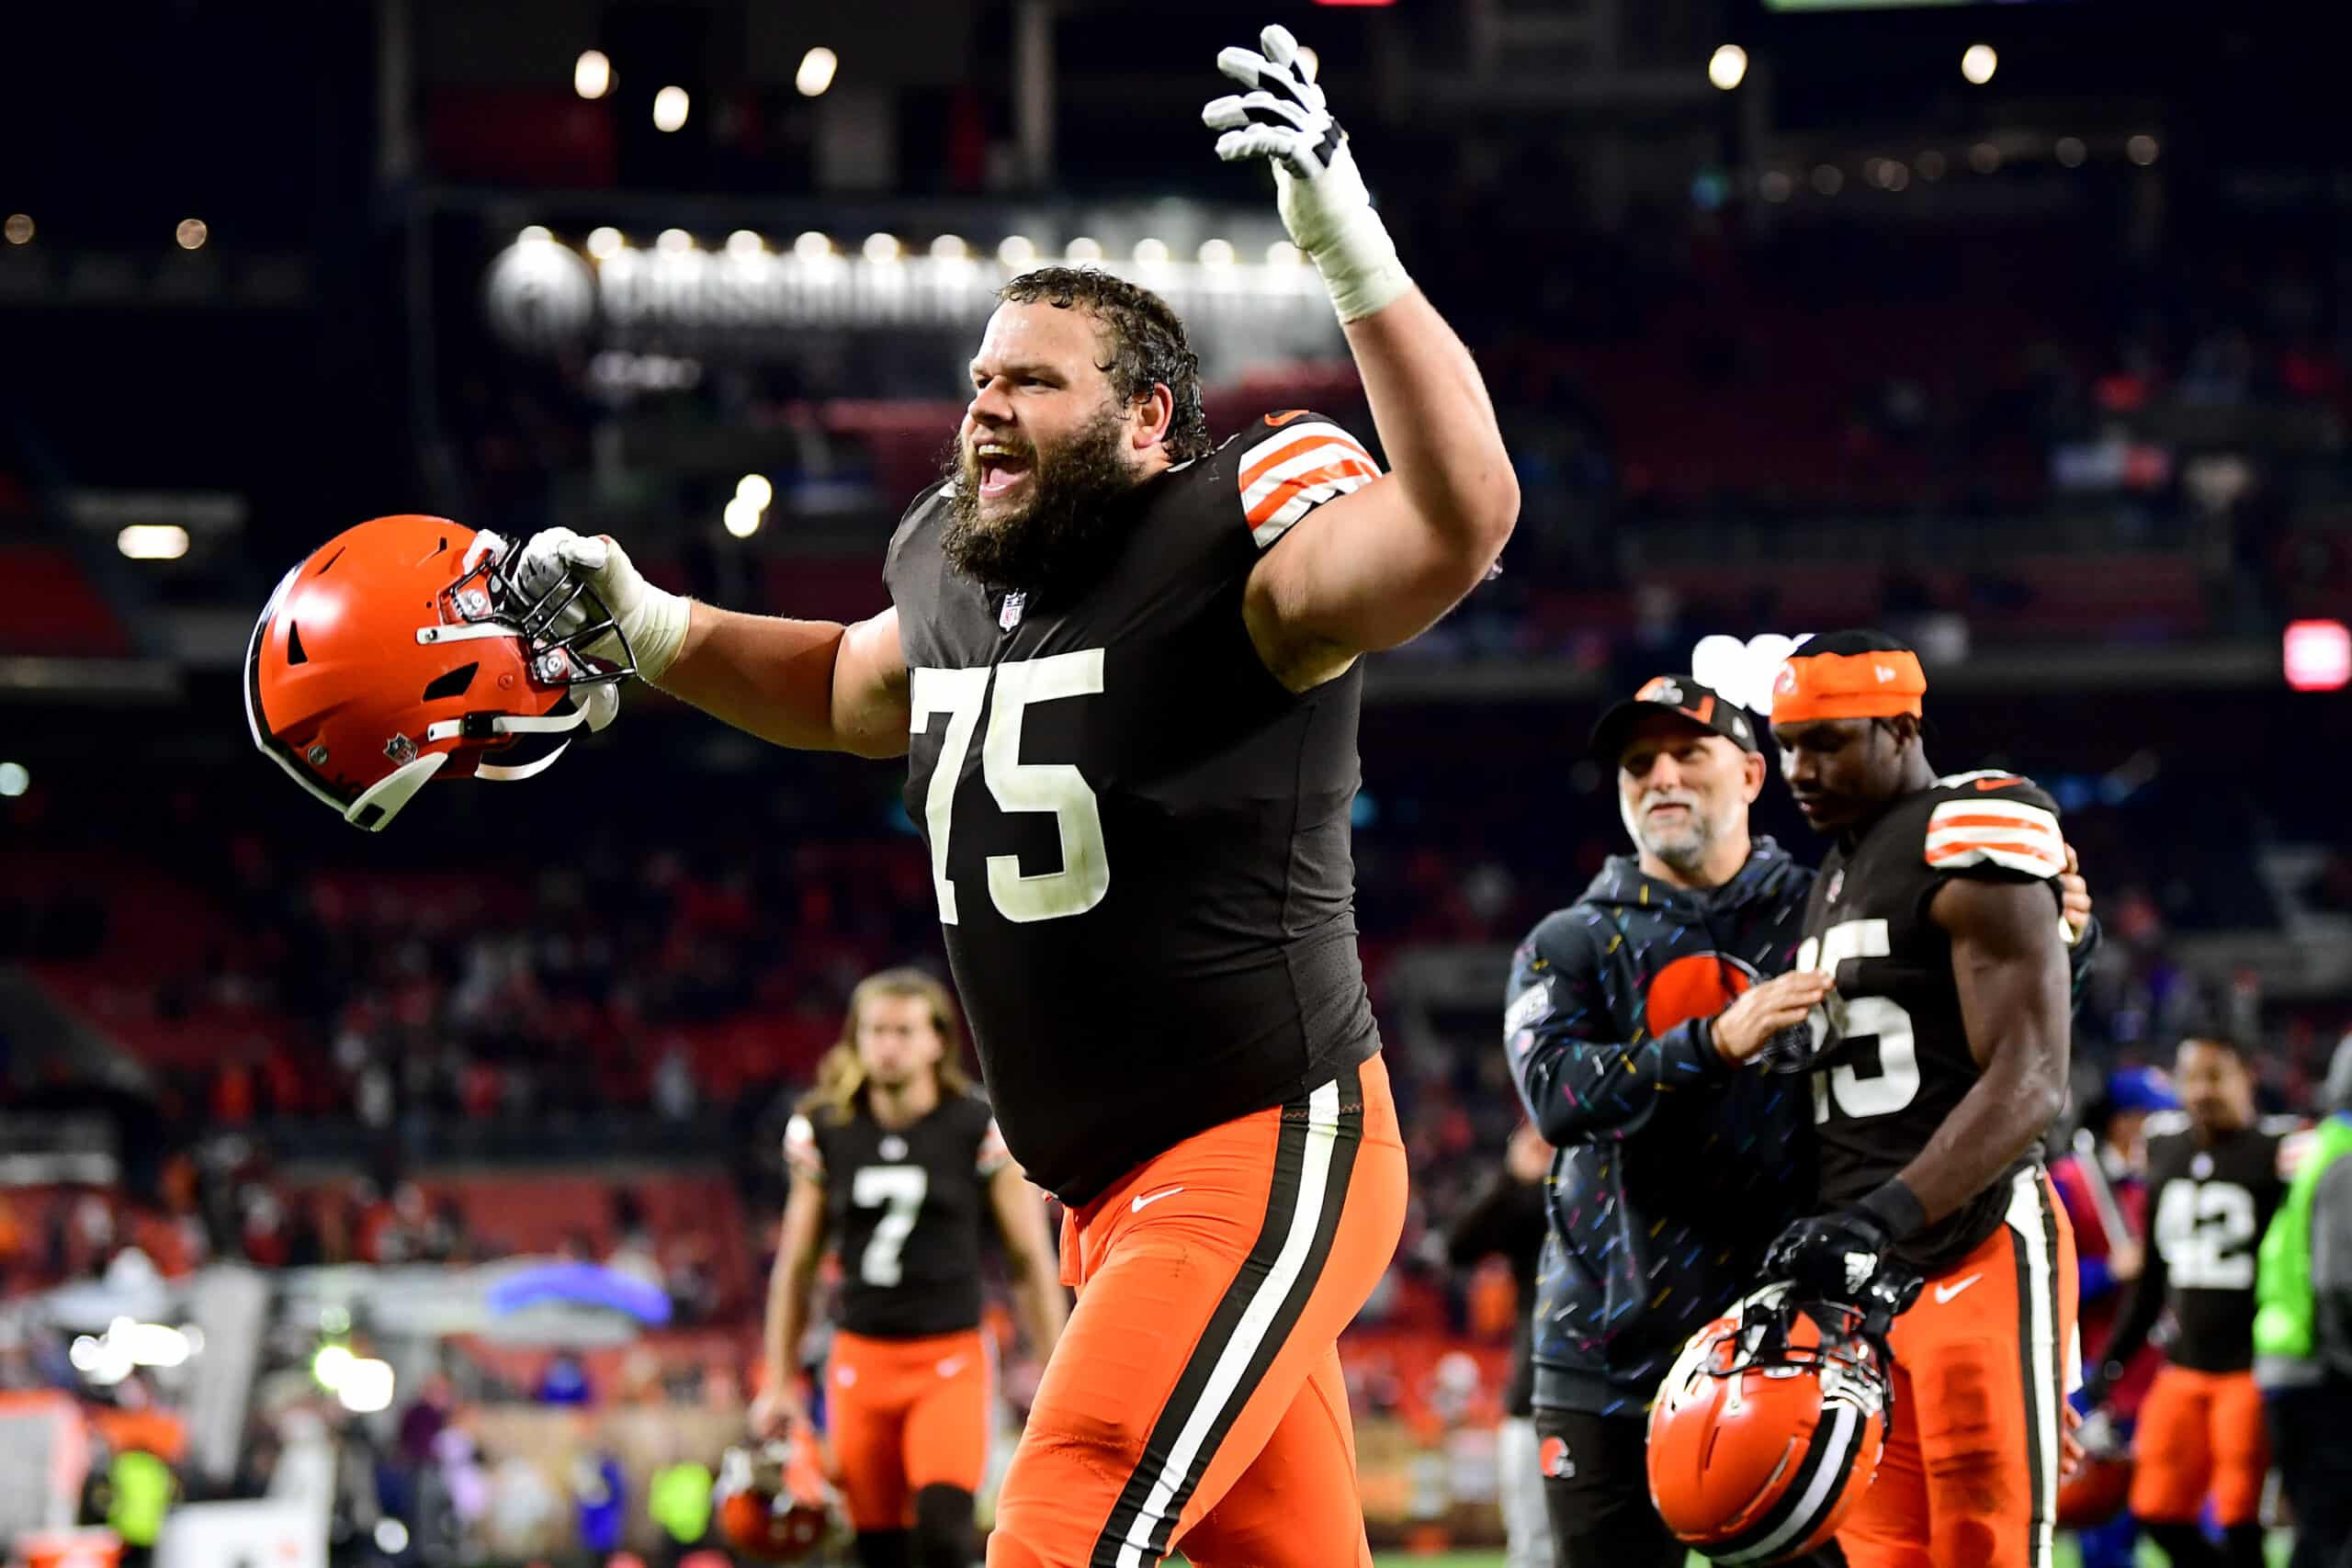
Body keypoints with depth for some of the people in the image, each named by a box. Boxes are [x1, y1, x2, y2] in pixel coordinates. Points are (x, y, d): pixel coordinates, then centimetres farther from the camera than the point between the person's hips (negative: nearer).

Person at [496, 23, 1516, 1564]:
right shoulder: (961, 582, 10)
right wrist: (642, 624, 22)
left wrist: (1347, 240, -41)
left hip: (1270, 1161, -8)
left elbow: (1463, 514, -34)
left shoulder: (1232, 555, -14)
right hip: (1118, 1198, 9)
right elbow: (843, 689, 35)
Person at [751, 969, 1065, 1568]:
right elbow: (796, 1267, 14)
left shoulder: (982, 1131, -3)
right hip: (860, 1357, 3)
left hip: (950, 1360, -3)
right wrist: (779, 1383, 12)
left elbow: (1032, 1262, 2)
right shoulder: (825, 1132, 6)